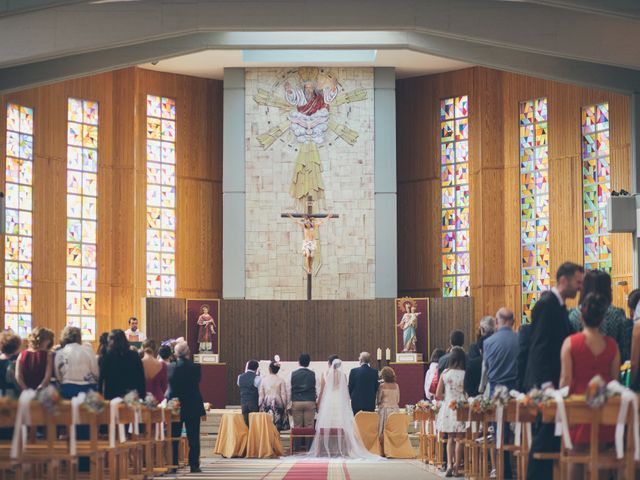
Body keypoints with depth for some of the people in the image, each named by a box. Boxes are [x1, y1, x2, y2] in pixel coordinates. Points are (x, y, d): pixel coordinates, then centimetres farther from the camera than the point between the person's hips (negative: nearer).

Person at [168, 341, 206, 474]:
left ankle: (173, 464, 7)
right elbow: (197, 381, -2)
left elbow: (170, 385, -2)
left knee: (174, 438, 9)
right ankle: (194, 465, 1)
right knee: (193, 438, 5)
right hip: (193, 407, -1)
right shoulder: (195, 367, -12)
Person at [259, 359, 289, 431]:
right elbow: (283, 395, -1)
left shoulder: (264, 380, 2)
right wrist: (285, 407, 9)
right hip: (278, 404, -1)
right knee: (277, 427, -2)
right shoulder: (281, 381, -2)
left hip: (267, 405, 1)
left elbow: (261, 395, 5)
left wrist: (260, 407, 13)